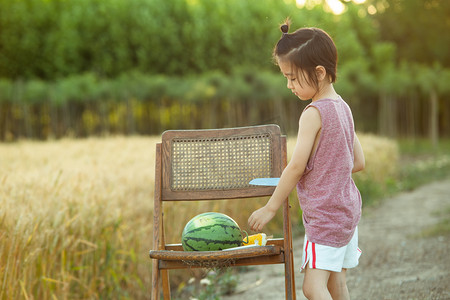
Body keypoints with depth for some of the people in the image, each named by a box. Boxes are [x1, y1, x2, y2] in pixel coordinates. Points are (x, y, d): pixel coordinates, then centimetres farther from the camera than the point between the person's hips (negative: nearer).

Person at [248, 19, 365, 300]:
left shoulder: (313, 113, -17)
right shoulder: (343, 107, 9)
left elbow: (296, 167, -19)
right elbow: (359, 163, 13)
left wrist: (270, 208, -11)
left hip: (325, 216, -9)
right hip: (348, 210, 9)